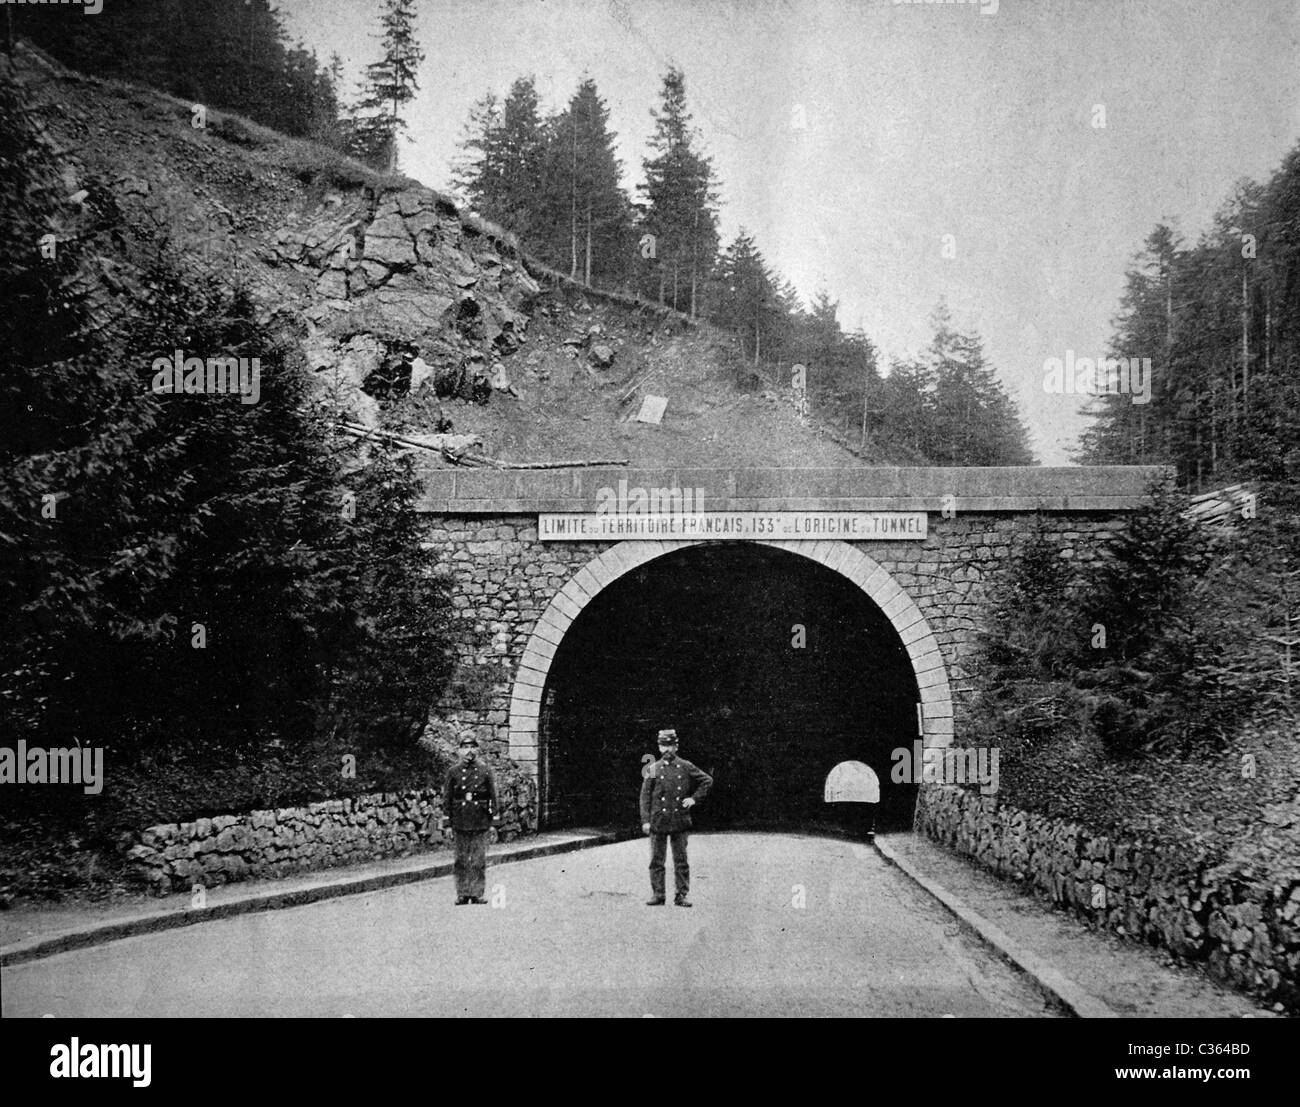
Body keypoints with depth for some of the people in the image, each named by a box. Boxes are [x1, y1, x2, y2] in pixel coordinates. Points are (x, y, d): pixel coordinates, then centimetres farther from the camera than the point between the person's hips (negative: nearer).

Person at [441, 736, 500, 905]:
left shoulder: (485, 770, 4)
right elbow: (447, 797, 4)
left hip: (480, 819, 0)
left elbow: (493, 795, 6)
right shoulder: (453, 771, 4)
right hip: (460, 819, 0)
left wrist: (495, 817, 0)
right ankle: (462, 893, 8)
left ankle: (477, 893, 6)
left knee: (479, 858, 0)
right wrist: (446, 819, -1)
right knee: (461, 858, 3)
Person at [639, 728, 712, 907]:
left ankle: (681, 895, 8)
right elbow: (645, 796, 4)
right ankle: (657, 895, 9)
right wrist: (645, 820, -4)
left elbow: (707, 780, 13)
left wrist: (694, 798, 2)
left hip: (680, 821, 0)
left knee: (681, 860, 2)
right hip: (658, 822, 0)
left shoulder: (686, 767, 4)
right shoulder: (653, 770, 4)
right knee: (656, 860, 2)